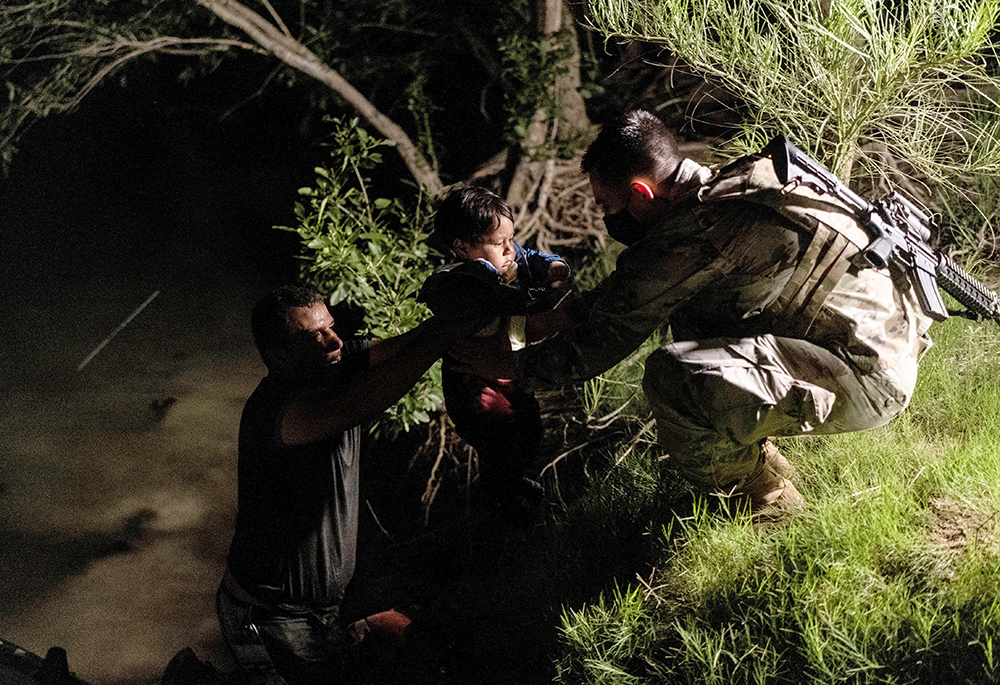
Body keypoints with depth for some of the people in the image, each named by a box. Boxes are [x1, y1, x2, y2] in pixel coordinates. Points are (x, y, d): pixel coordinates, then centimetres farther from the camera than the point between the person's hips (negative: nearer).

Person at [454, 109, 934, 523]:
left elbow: (602, 344, -9)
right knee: (684, 309, 20)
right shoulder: (721, 189, 9)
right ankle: (760, 460, 23)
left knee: (674, 376, -27)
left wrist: (512, 366, 6)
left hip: (868, 378, -10)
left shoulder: (692, 238, -20)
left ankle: (762, 499, -1)